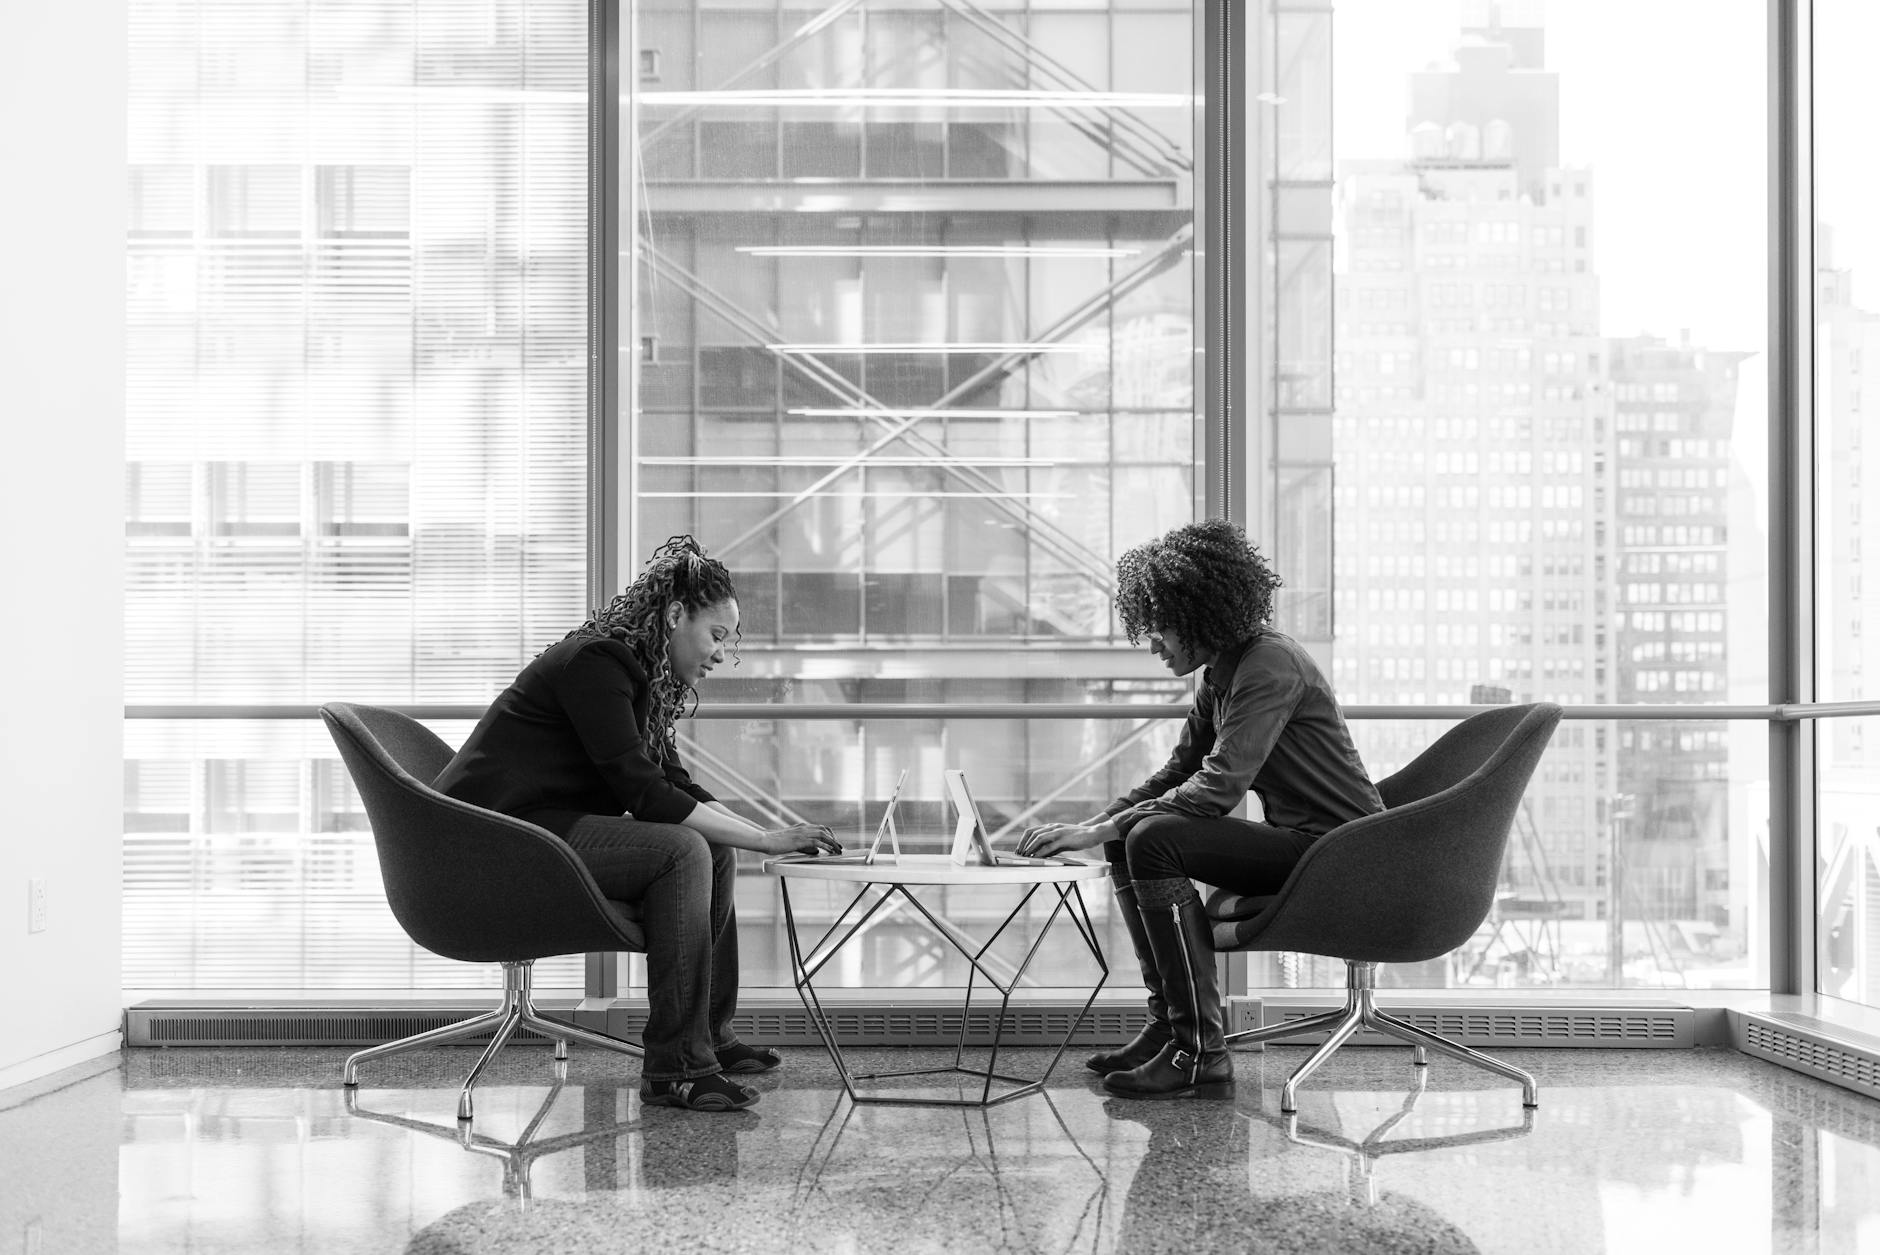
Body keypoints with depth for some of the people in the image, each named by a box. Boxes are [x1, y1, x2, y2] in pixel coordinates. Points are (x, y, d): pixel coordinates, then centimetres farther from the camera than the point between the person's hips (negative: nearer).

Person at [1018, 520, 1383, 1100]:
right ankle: (1167, 1026, 8)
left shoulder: (1269, 665, -18)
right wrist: (1097, 824, 1)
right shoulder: (1219, 674, 11)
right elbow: (1180, 771, 16)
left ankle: (1200, 1055, -22)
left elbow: (1220, 787, -26)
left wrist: (1103, 830, -24)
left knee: (1154, 840, -24)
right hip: (1294, 839, 10)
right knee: (1129, 841, 6)